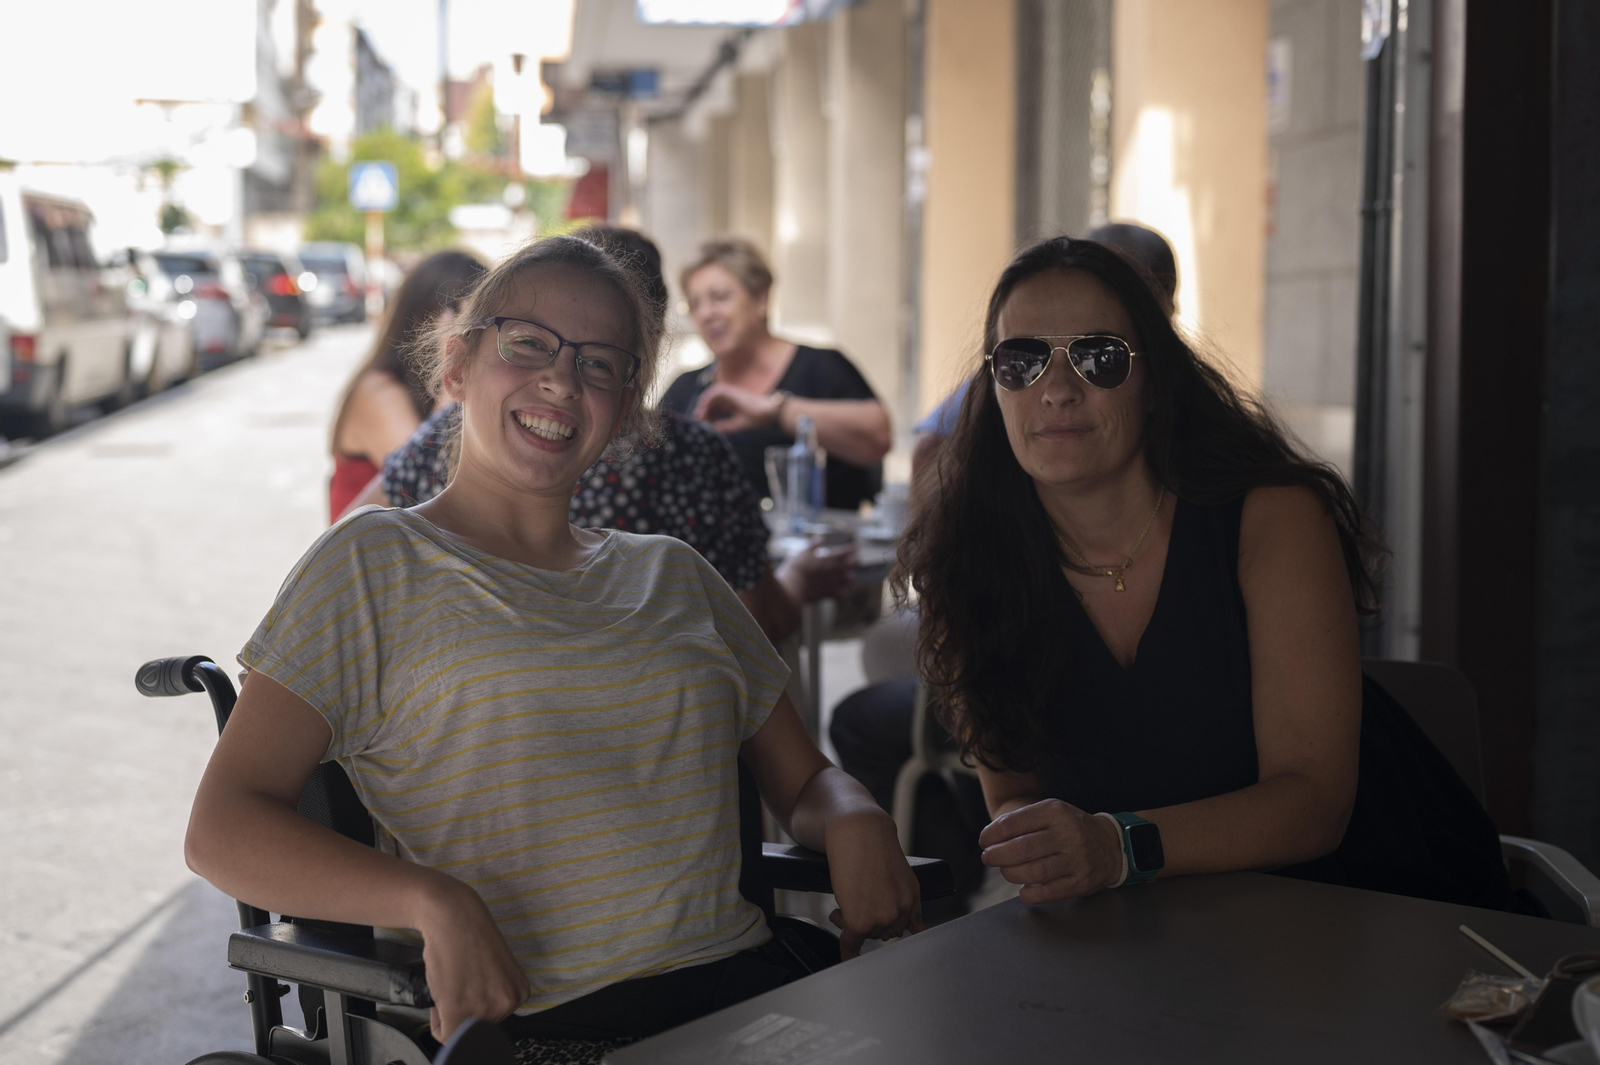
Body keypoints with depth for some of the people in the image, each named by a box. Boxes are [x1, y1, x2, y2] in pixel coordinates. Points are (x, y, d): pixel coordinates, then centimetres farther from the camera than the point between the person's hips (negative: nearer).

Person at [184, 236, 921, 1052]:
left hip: (749, 988, 5)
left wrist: (855, 821, -1)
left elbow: (803, 784, 24)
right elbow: (222, 831, -1)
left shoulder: (672, 575, 21)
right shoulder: (377, 563, 7)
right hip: (540, 1023, -4)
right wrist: (434, 901, -18)